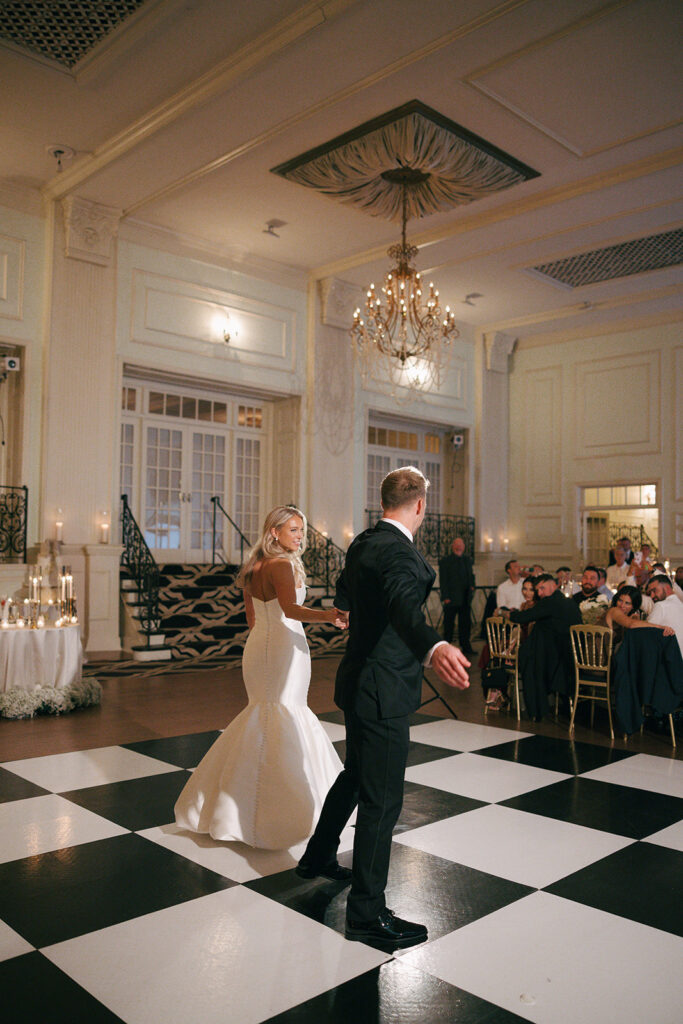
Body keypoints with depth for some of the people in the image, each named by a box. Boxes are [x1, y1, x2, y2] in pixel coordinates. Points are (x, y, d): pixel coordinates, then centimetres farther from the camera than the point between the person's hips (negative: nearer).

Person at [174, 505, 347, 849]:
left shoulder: (253, 567, 10)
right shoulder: (283, 565, -16)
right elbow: (290, 608, -34)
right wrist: (327, 615, -48)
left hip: (258, 644, 9)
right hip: (284, 645, -9)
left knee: (265, 712, 20)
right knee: (284, 717, 1)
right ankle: (278, 806, 9)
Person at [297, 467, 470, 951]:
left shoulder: (363, 543, 8)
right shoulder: (398, 551, -22)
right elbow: (404, 603, -44)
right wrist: (434, 647, -64)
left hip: (360, 683, 10)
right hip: (382, 692, -10)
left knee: (356, 775, 27)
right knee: (381, 799, 1)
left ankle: (318, 856, 47)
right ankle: (367, 912, 14)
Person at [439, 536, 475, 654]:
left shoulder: (467, 560, 16)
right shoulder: (445, 561, -1)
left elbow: (471, 575, 24)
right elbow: (443, 581, -6)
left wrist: (472, 586, 3)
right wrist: (445, 597, -13)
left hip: (465, 599, 5)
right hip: (451, 599, -5)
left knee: (465, 623, 9)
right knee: (449, 624, 1)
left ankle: (466, 648, 16)